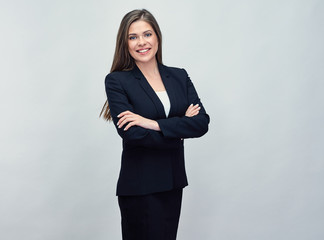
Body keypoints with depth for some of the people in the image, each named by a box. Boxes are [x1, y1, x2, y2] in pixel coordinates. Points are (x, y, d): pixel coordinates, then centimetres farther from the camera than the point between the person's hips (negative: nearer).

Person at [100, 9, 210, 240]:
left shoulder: (179, 76, 6)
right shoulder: (117, 81, -6)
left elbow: (202, 123, -6)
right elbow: (130, 133, -18)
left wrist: (155, 124, -18)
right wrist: (179, 129, -9)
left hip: (173, 183, 4)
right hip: (139, 187, -4)